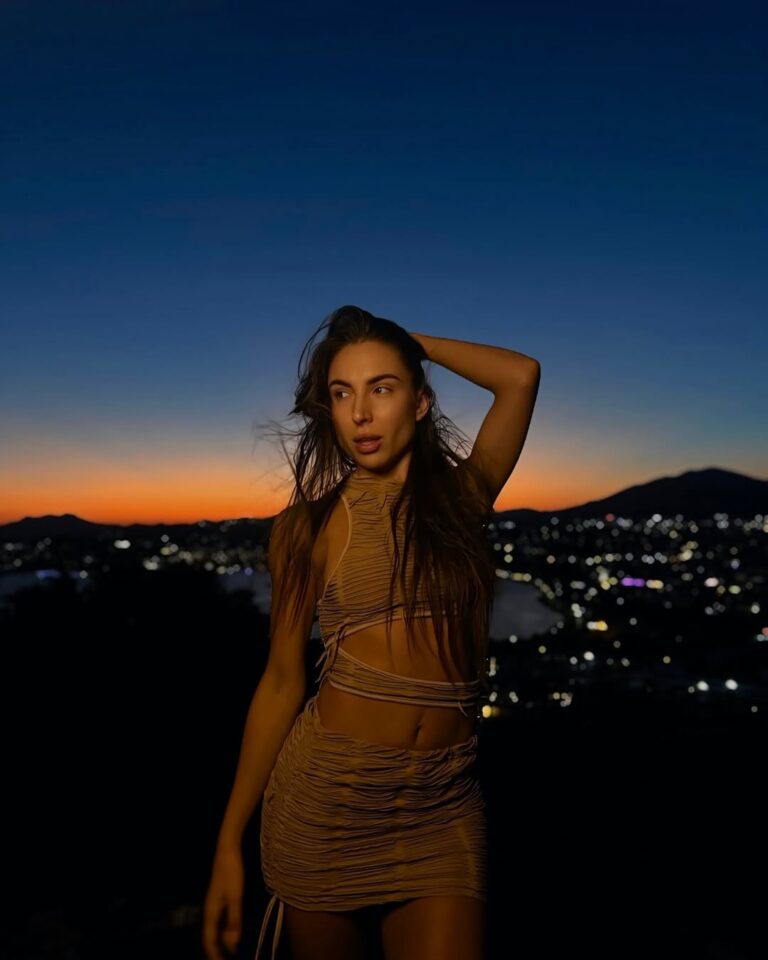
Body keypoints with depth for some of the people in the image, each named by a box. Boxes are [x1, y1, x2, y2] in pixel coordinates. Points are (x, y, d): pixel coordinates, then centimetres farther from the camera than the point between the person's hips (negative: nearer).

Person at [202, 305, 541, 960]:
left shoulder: (463, 496, 1)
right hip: (324, 796, 0)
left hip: (444, 808, 1)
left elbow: (521, 376, -10)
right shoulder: (309, 526, -2)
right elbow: (282, 681, 1)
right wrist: (230, 841, 1)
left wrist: (411, 339, 3)